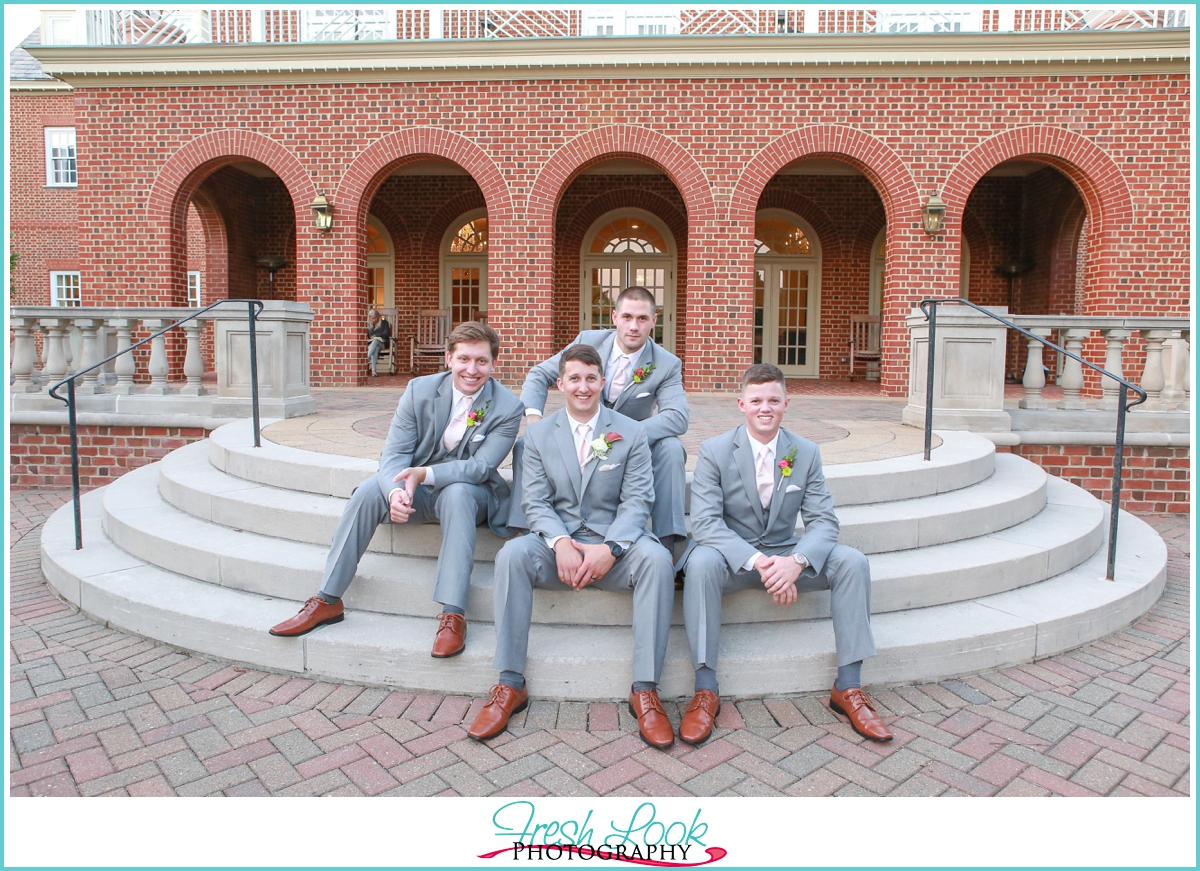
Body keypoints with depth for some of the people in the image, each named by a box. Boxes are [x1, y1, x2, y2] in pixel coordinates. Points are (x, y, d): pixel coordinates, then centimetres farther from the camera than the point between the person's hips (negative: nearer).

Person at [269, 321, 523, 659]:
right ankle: (328, 600, -14)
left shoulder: (508, 408, -14)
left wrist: (426, 474, -33)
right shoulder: (420, 390, -7)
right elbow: (394, 453, -11)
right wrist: (396, 491, -34)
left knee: (457, 493, -37)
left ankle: (453, 614, -37)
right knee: (369, 489, -25)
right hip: (417, 491, 3)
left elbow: (482, 466, -19)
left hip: (469, 493, -3)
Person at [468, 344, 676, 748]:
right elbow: (536, 502, 1)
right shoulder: (538, 434, 8)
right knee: (512, 554, -29)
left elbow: (635, 501, -4)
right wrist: (560, 543, -20)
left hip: (612, 546, -1)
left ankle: (645, 689, -24)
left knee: (657, 558, -31)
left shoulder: (631, 433, 4)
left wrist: (609, 549, -21)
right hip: (556, 544, 1)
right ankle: (510, 684, -20)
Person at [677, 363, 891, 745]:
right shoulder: (714, 451, -9)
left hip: (785, 556, 3)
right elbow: (705, 522, -18)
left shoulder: (806, 453, 0)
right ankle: (705, 691, -26)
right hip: (732, 556, -3)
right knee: (701, 562, -36)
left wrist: (796, 561, -27)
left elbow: (824, 521, -5)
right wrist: (757, 562, -32)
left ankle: (848, 688, -9)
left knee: (852, 561, -20)